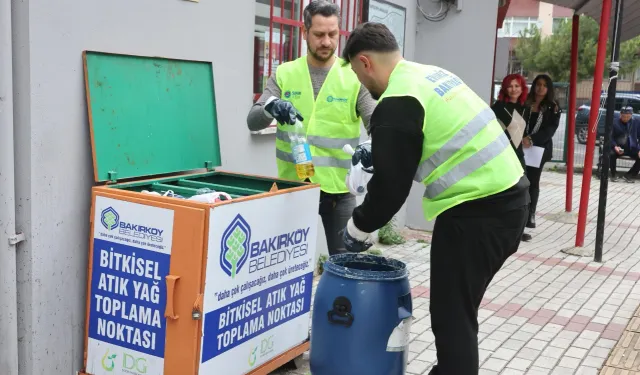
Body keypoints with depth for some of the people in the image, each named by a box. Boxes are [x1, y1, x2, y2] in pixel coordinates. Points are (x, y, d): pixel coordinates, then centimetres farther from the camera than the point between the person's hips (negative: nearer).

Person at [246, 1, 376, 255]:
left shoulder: (354, 77, -2)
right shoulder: (284, 74, 3)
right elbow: (253, 121, -3)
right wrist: (271, 106, -26)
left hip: (338, 187, -1)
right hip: (293, 184, 2)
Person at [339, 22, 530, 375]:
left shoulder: (396, 104, -14)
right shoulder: (431, 74, 16)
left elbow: (391, 184, -11)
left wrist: (357, 228, 4)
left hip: (478, 211, -10)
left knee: (451, 317, 0)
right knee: (458, 310, 20)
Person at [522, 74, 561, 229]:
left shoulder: (553, 108, 3)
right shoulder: (525, 103, 5)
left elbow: (550, 130, -6)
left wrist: (532, 139, -19)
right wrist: (522, 139, -15)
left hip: (540, 149, 0)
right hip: (522, 147, 0)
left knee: (533, 182, 6)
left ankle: (530, 215, 12)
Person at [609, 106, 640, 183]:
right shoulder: (614, 122, -2)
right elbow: (610, 137, -3)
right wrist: (615, 146, -23)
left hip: (632, 148, 2)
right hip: (618, 148, -2)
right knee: (611, 154, -34)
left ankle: (629, 175, -2)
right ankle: (613, 175, -10)